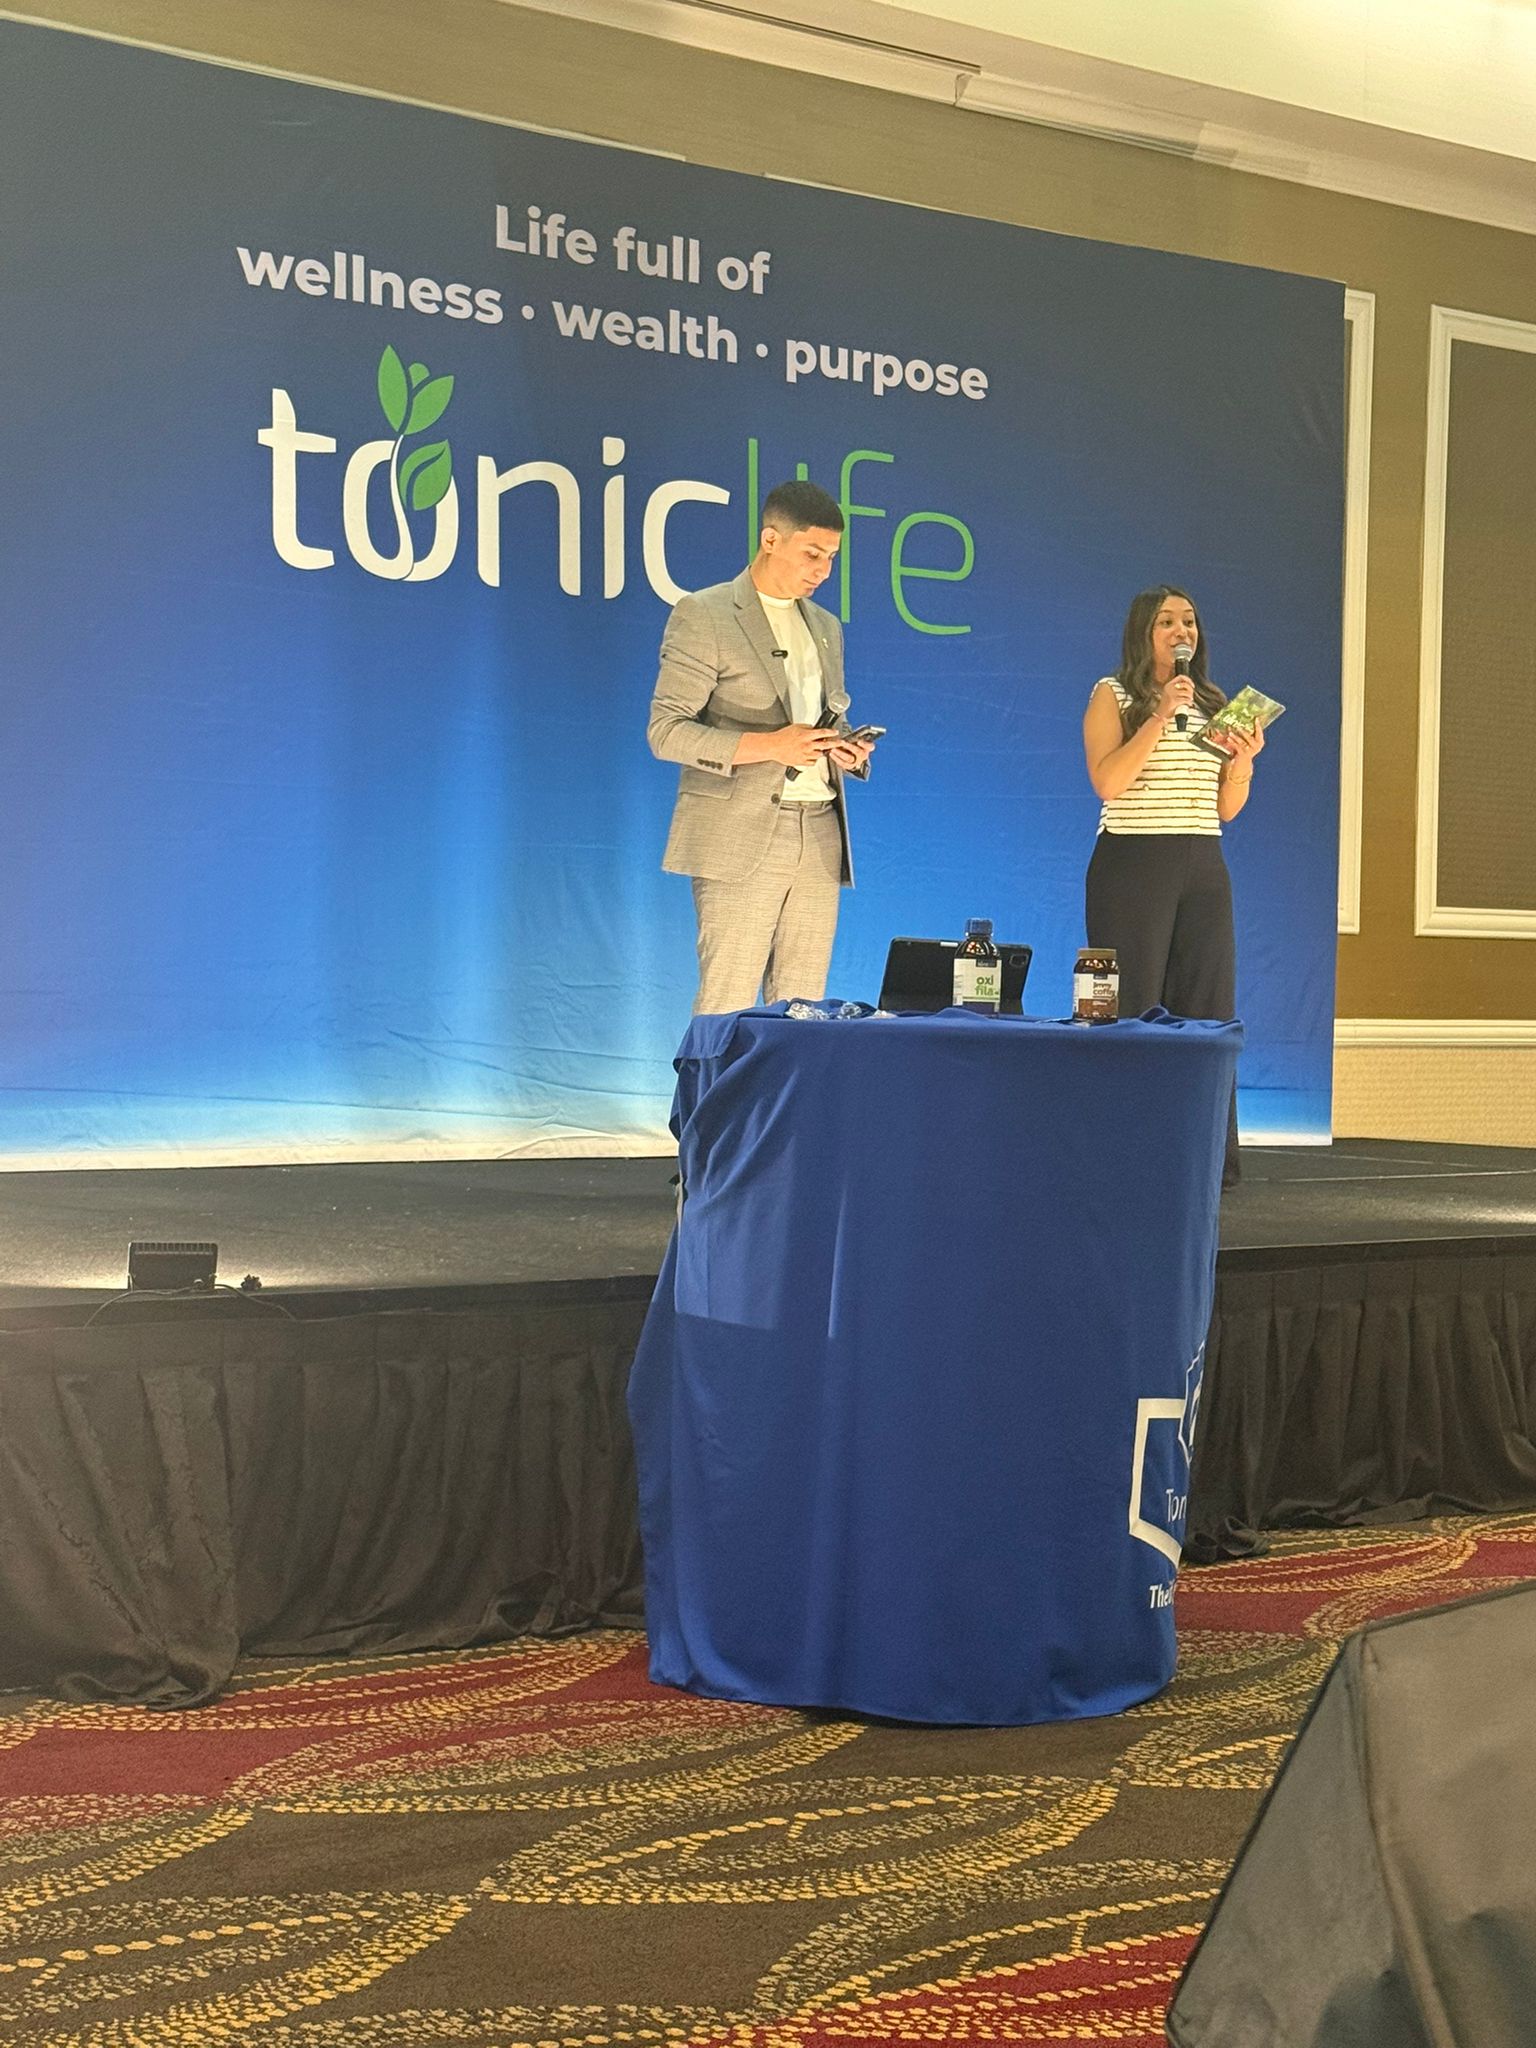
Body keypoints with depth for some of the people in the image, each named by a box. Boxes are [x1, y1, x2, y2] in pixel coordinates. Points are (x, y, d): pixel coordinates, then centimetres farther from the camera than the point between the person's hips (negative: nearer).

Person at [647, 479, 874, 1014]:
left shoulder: (825, 627, 20)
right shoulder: (703, 616, -1)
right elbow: (665, 731, -7)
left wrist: (846, 749, 3)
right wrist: (767, 745, -19)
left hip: (818, 838, 6)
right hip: (740, 837, -6)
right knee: (726, 1009, -8)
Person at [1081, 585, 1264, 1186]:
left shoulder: (1213, 704, 16)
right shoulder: (1113, 695, 2)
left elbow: (1226, 809, 15)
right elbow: (1107, 782, -14)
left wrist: (1242, 763, -4)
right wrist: (1161, 716, -18)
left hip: (1203, 868, 5)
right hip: (1132, 865, -5)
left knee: (1208, 1011, 2)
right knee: (1131, 1012, -5)